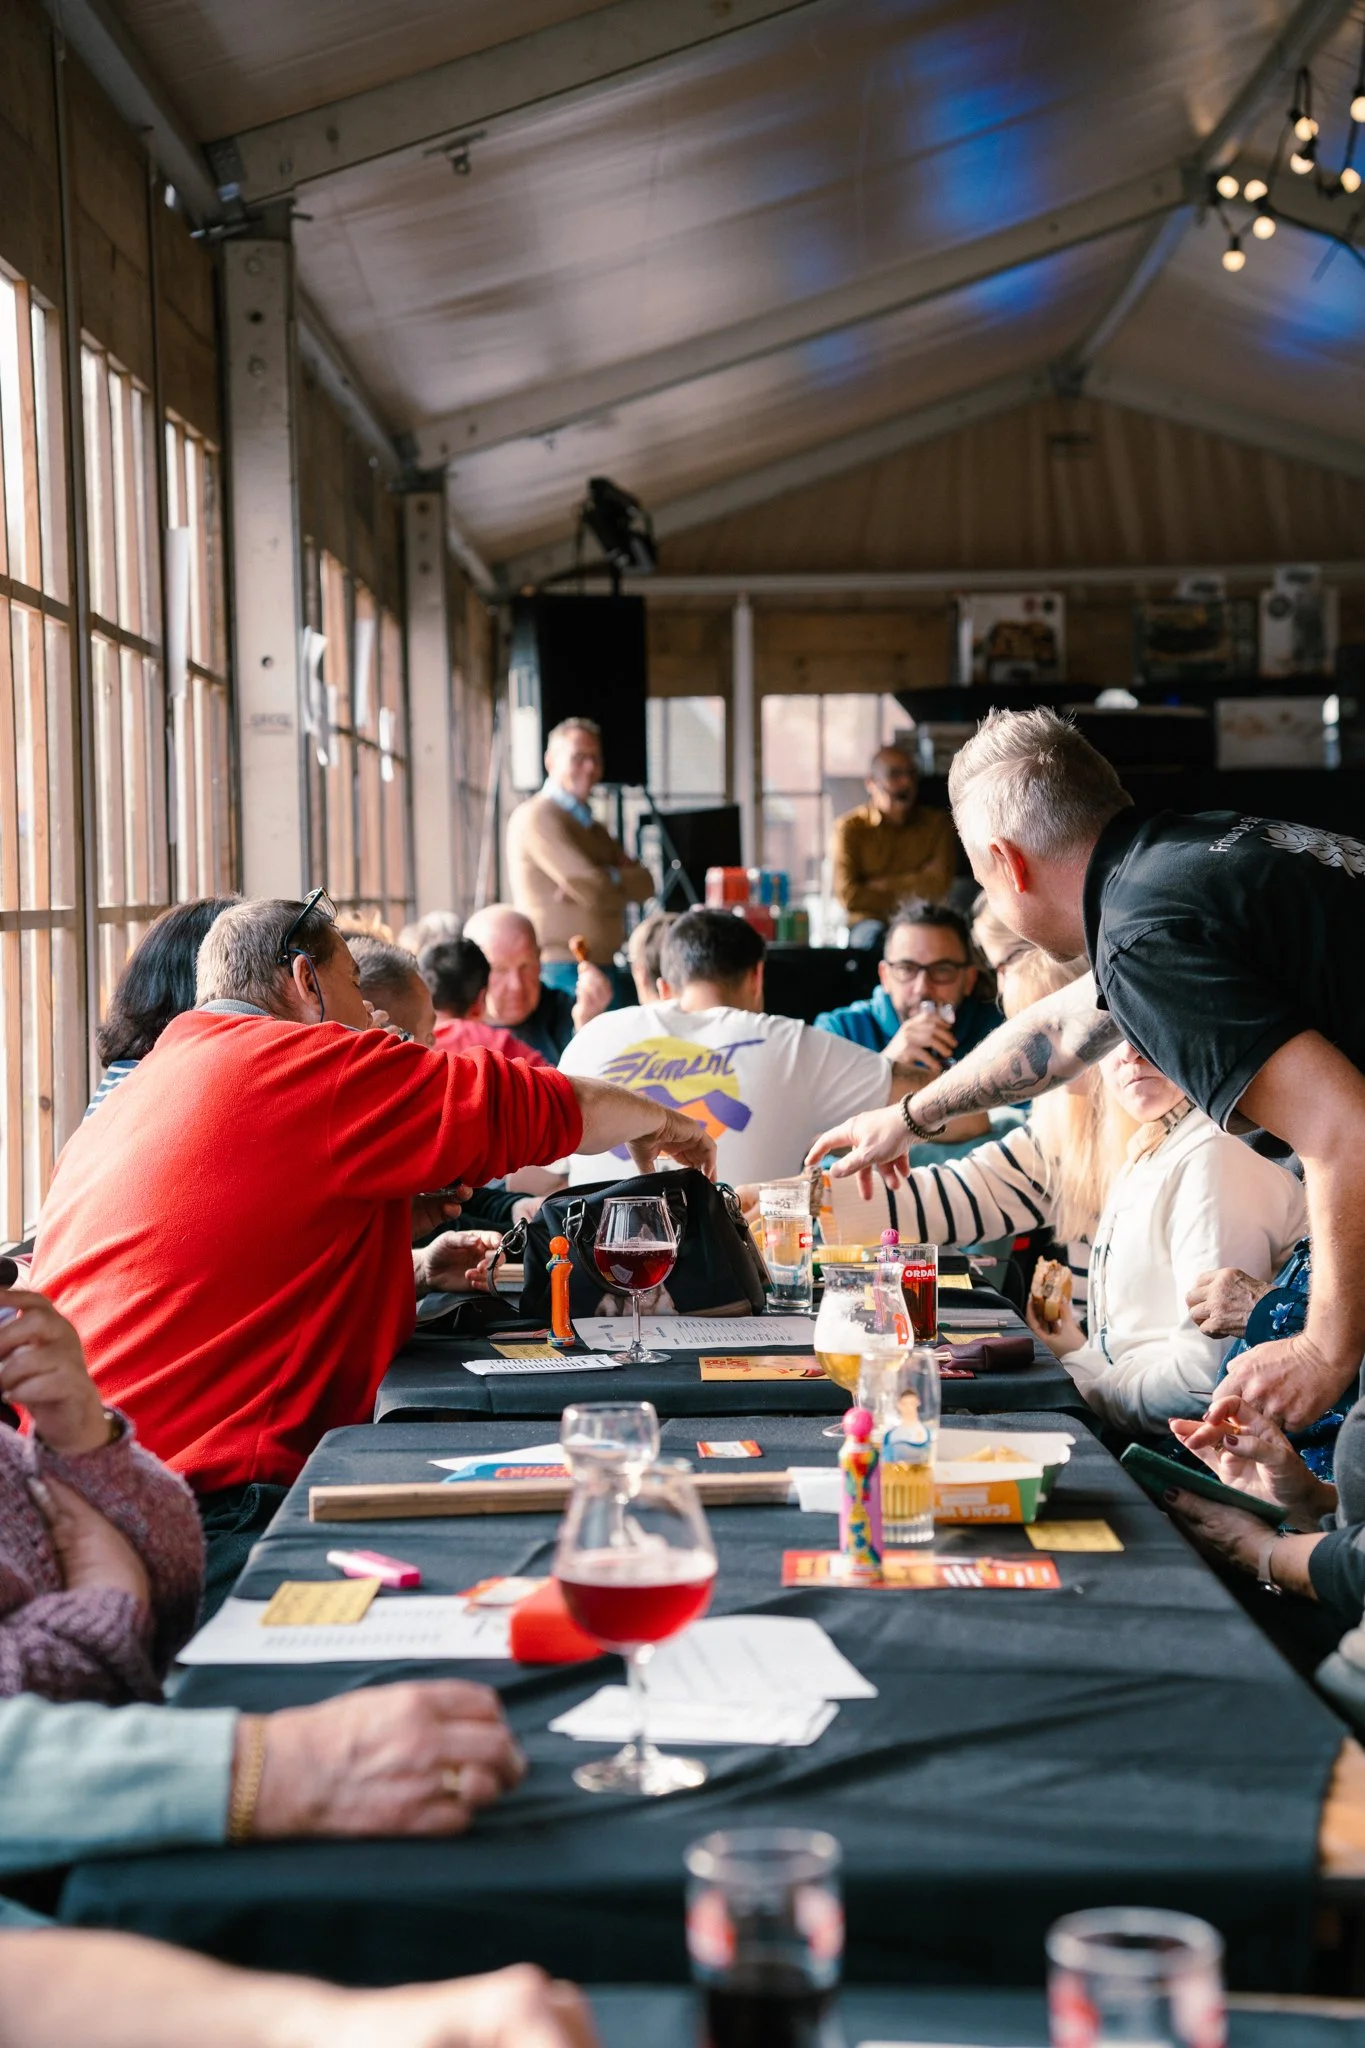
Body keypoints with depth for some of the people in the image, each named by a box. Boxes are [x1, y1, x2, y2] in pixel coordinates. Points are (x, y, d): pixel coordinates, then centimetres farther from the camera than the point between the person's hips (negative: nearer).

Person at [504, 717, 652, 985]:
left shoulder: (592, 827, 21)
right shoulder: (537, 817, -8)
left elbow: (645, 885, 8)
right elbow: (592, 891, -18)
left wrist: (609, 879, -11)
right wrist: (623, 880, 2)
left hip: (602, 966, 9)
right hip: (562, 970, -8)